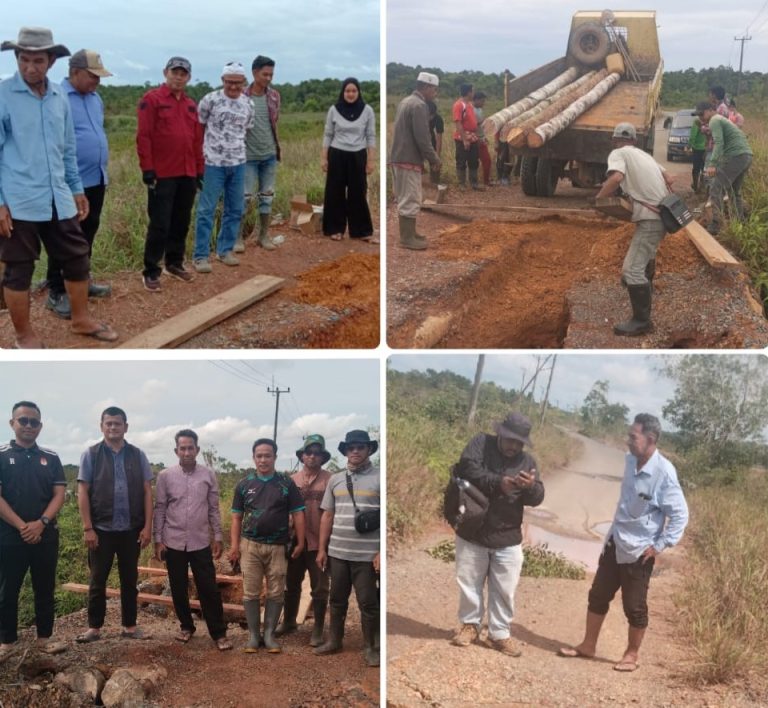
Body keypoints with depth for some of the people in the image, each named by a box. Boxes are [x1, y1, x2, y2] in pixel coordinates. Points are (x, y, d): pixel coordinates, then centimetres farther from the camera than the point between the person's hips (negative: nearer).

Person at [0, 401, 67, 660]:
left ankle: (44, 637, 19)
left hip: (46, 536, 3)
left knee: (45, 589, 9)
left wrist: (41, 523, -14)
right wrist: (21, 526, -16)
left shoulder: (51, 458, 7)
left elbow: (59, 494, 2)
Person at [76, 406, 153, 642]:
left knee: (129, 580, 10)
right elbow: (82, 493, -4)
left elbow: (147, 492, 3)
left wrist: (147, 526, -3)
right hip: (102, 529, -2)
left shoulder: (138, 455, 4)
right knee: (98, 580, 6)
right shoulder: (91, 455, -1)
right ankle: (94, 627, 16)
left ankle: (129, 626, 19)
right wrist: (88, 528, -10)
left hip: (131, 529, 2)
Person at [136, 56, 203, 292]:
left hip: (187, 174, 6)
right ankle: (151, 272, 4)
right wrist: (147, 168, -15)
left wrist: (199, 169, 14)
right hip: (162, 174, -6)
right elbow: (143, 137, -10)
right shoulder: (152, 99, -5)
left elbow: (197, 140, 17)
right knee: (160, 225, -4)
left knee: (181, 222, 13)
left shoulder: (191, 105, 15)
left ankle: (175, 263, 27)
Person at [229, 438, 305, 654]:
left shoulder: (286, 484, 3)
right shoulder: (244, 485, 6)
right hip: (250, 546, 0)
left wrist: (300, 543, -3)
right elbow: (237, 517, 8)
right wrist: (234, 545, -1)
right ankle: (253, 636, 11)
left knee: (276, 593, 3)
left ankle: (269, 635, 13)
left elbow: (298, 514, 3)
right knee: (251, 593, 2)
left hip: (278, 547, 0)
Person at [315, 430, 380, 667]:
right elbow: (327, 516, 12)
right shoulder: (335, 480, 9)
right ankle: (334, 640, 29)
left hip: (367, 554, -4)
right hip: (337, 552, 4)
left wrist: (382, 552, -13)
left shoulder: (379, 478, -6)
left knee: (368, 603, 5)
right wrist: (322, 548, 9)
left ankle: (371, 647, 17)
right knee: (337, 599, 15)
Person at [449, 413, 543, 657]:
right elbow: (466, 469, -23)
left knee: (504, 590, 7)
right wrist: (498, 482, -30)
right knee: (469, 583, 12)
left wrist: (531, 487, -27)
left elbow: (537, 499, -3)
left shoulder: (527, 461, 1)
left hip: (507, 538, 2)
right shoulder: (481, 443, -6)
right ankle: (470, 625, 31)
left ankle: (499, 634, 22)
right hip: (472, 533, -1)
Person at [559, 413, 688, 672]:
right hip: (615, 542, 7)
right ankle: (588, 645, 29)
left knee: (634, 606, 8)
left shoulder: (664, 473, -23)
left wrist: (659, 545, -16)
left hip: (639, 551, -7)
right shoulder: (630, 461, -1)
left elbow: (680, 514, -18)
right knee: (598, 595, 15)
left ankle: (632, 655, 26)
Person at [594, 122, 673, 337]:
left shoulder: (617, 154, -4)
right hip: (663, 213, 9)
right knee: (647, 250, 36)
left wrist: (599, 198, -10)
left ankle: (641, 321, -11)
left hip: (651, 217, -9)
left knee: (632, 269, -11)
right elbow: (668, 179, 20)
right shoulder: (643, 154, 19)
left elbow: (616, 177, -24)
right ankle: (645, 280, 63)